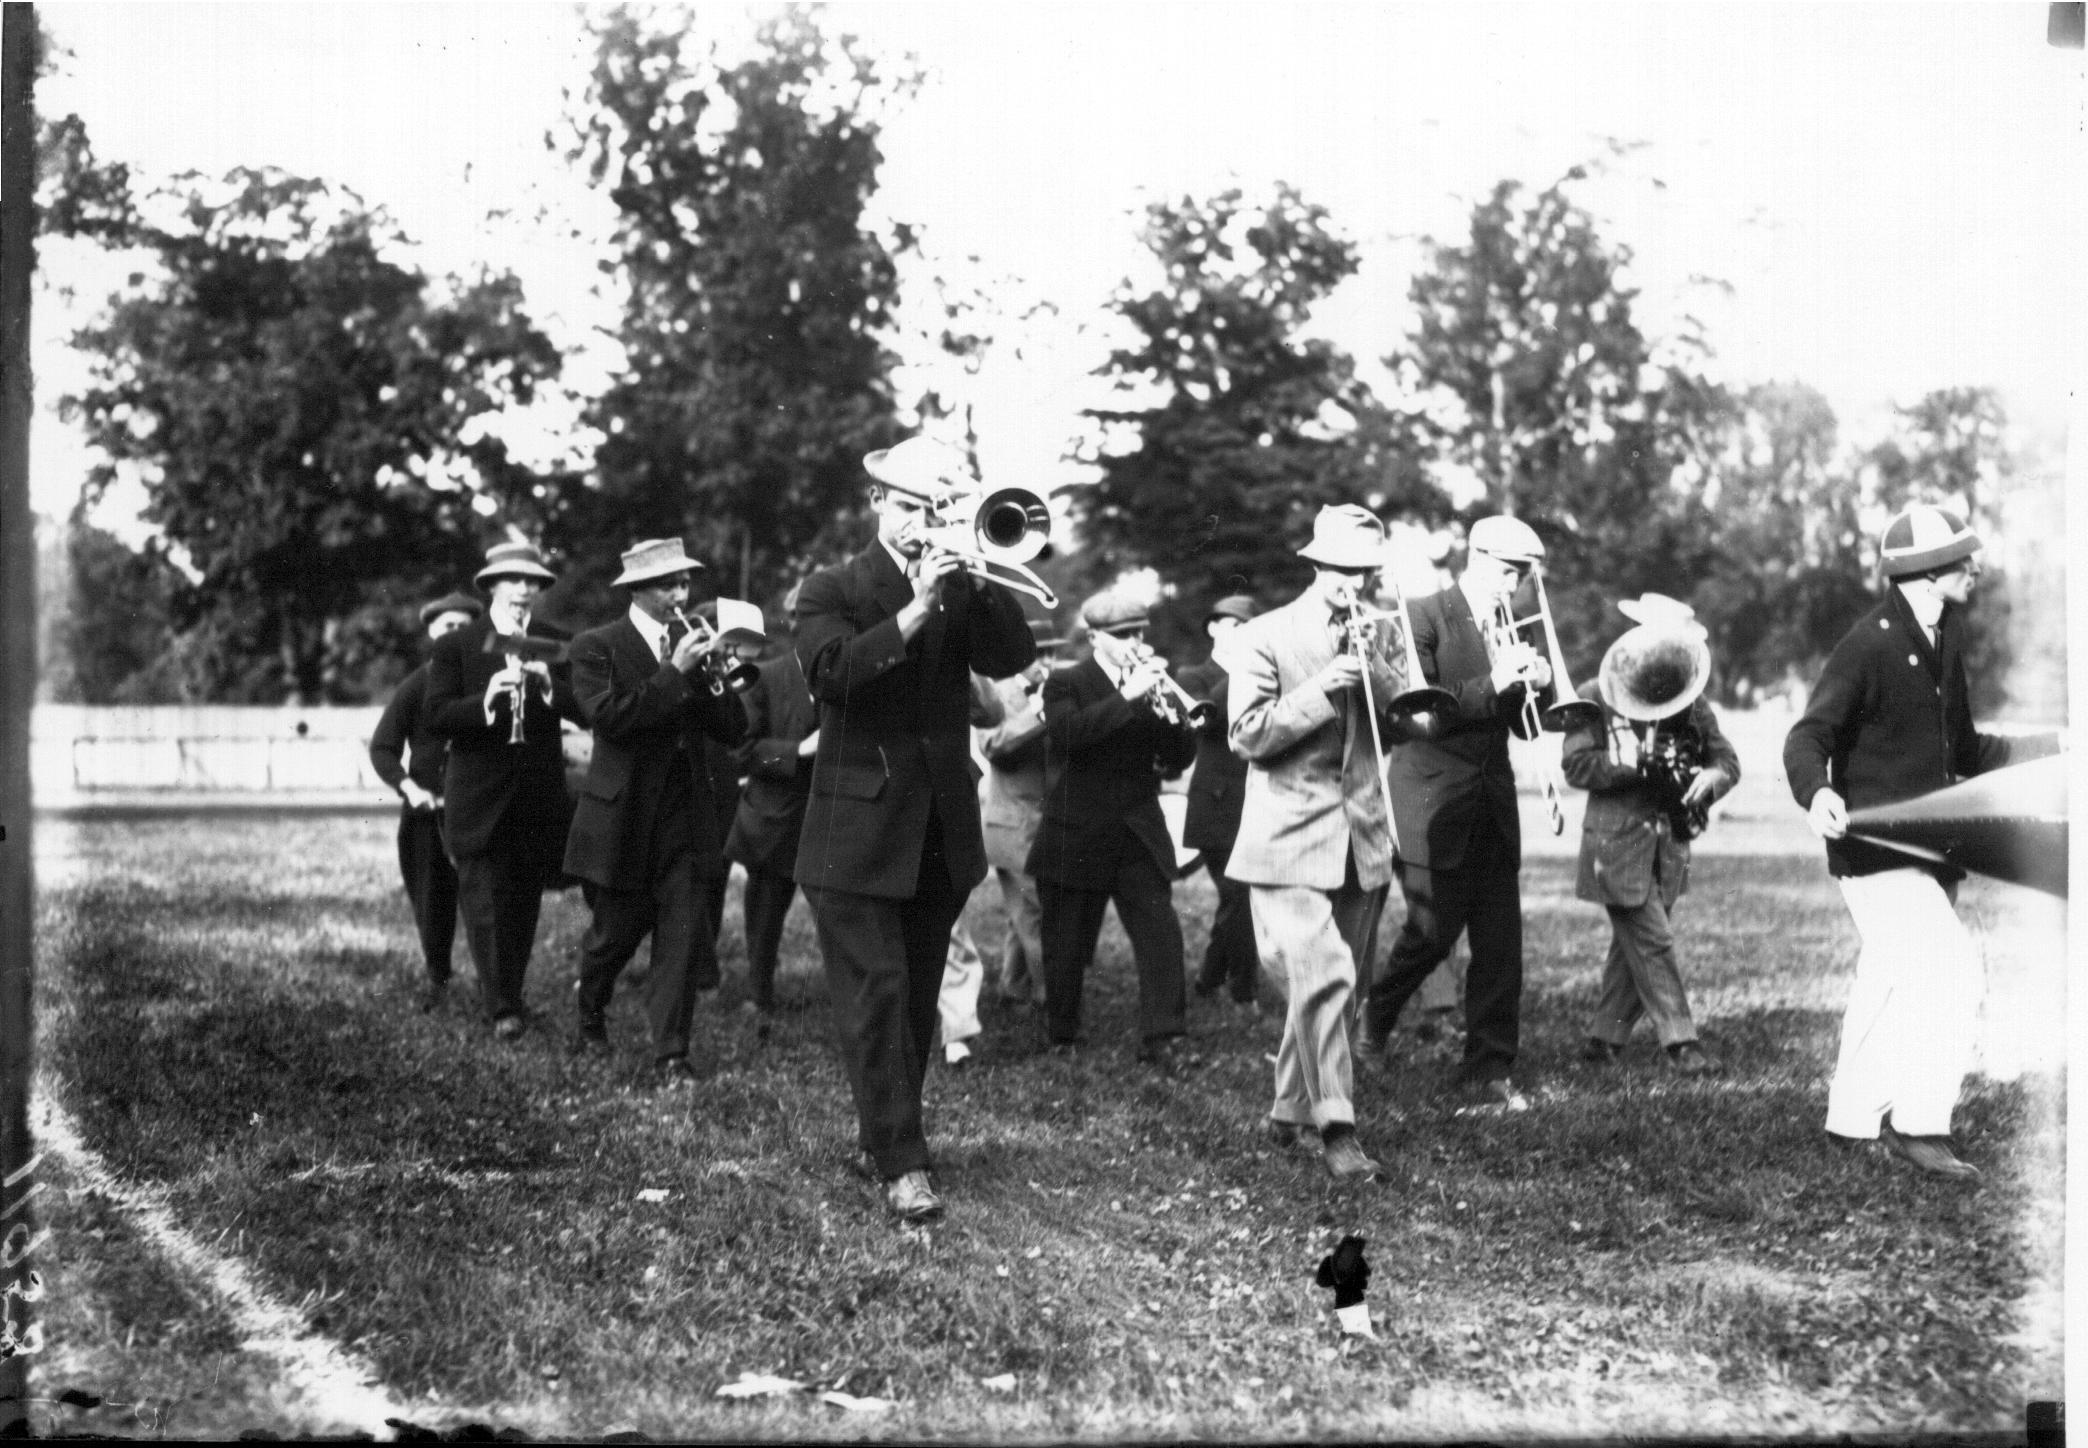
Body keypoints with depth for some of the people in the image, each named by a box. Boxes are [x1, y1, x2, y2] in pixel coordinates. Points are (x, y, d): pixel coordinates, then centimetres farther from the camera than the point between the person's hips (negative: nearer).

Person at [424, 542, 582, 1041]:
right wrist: (486, 700, -22)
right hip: (480, 797, -2)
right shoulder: (454, 646, 2)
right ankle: (502, 1008, -11)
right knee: (485, 901, -9)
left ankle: (507, 995, 22)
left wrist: (549, 685, -18)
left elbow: (586, 711, -1)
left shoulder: (557, 646, 8)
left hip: (540, 795, 3)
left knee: (524, 902, 9)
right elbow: (437, 717, -7)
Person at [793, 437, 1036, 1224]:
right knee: (876, 995, -10)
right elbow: (833, 673, -19)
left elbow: (1012, 657, -7)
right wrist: (916, 610, -26)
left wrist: (976, 580, -18)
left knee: (915, 997, 12)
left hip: (942, 829, 4)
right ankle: (902, 1163, -11)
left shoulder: (963, 591, 10)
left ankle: (883, 1130, 26)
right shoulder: (832, 591, -1)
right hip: (859, 831, -4)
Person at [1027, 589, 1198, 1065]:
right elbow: (1068, 733, -24)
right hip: (1077, 841, -3)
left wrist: (1163, 705, -14)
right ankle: (1061, 1037, 23)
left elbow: (1181, 756, 3)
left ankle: (1162, 1038, -9)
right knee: (1067, 947, 6)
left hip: (1139, 837, 3)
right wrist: (1129, 698, -29)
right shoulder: (1066, 684, -2)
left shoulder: (1151, 683, 11)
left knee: (1161, 936, -10)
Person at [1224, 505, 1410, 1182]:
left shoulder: (1374, 638, 14)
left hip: (1362, 842, 6)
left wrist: (1377, 674, -9)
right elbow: (1248, 734, -10)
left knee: (1333, 985, 10)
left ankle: (1290, 1113, 25)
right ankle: (1335, 1127, -15)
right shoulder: (1263, 638, -2)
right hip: (1292, 840, -6)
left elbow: (1406, 724, 8)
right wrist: (1321, 689, -19)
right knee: (1324, 978, -18)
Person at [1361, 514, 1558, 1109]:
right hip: (1433, 802, -6)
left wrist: (1539, 685, -6)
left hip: (1492, 804, 6)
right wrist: (1492, 683, -23)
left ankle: (1489, 1067, 9)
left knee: (1500, 942, 2)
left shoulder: (1507, 629, 13)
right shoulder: (1423, 617, -7)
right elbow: (1424, 714, -16)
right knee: (1434, 930, -3)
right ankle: (1375, 1010, 26)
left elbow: (1520, 720, 14)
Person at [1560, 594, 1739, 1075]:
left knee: (1633, 944, 10)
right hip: (1617, 841, -5)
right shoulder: (1597, 699, -7)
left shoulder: (1695, 706, 6)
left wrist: (1710, 777, -17)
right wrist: (1635, 763, -23)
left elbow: (1727, 759, 7)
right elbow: (1575, 765, -13)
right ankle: (1680, 1041, -3)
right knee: (1652, 941, -7)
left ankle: (1604, 1037, 21)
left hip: (1669, 844, 5)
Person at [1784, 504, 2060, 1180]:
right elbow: (1807, 738, -19)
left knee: (1893, 984, 15)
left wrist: (2048, 747, 17)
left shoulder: (1944, 637, 12)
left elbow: (1963, 752, 22)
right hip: (1873, 845, -9)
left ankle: (1853, 1118, 27)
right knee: (1952, 973, -18)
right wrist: (1816, 794, -38)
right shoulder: (1869, 643, -15)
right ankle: (1919, 1125, -12)